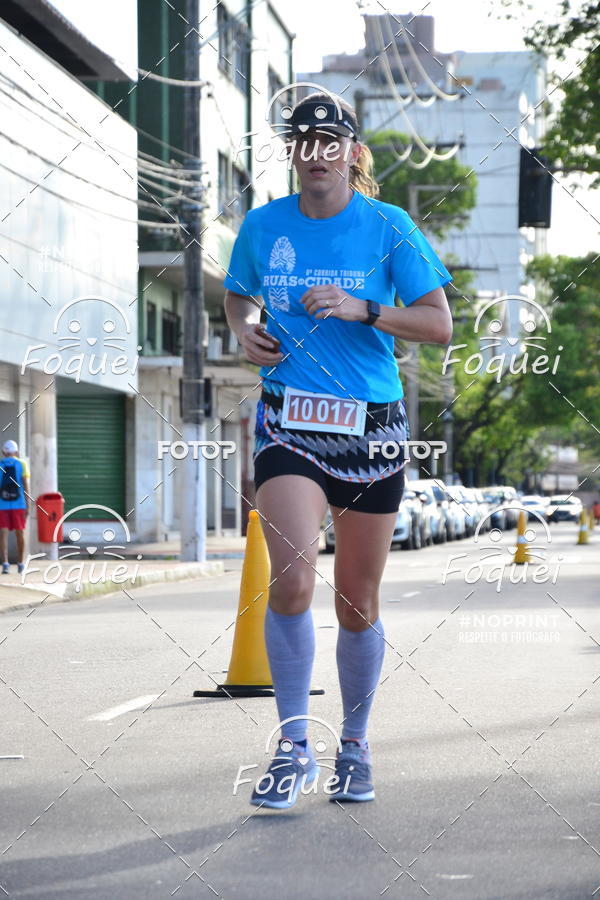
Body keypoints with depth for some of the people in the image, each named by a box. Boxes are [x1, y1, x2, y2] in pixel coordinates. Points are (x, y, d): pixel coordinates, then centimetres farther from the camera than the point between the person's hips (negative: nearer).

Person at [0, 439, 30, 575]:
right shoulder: (22, 464, 3)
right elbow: (26, 485, -5)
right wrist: (28, 505, -5)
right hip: (18, 504, 0)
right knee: (20, 533, 12)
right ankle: (21, 564, 20)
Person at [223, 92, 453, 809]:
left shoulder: (388, 227, -1)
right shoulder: (262, 226, 5)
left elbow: (438, 324, -3)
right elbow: (237, 295, 23)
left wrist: (362, 310, -17)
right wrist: (244, 331, 1)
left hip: (371, 427, 0)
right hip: (288, 426, 0)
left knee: (358, 603, 7)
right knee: (291, 578, -20)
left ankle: (355, 746, 27)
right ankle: (293, 745, -9)